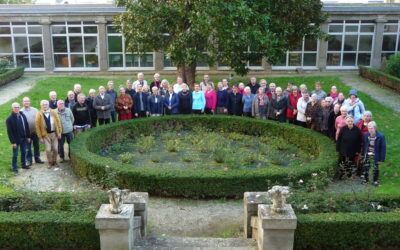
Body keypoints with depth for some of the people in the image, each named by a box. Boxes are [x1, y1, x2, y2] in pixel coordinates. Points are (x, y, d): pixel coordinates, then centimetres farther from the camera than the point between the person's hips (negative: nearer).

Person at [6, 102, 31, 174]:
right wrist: (13, 142, -16)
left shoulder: (23, 116, 0)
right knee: (15, 155, 5)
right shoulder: (9, 119, -14)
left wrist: (28, 136, 4)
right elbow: (9, 132, -14)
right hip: (16, 139, -4)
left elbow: (27, 127, 6)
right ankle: (14, 168, 17)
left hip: (23, 138, 5)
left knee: (23, 152, 17)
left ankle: (23, 165, 34)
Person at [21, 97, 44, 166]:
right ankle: (29, 161, 17)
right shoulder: (21, 112, -5)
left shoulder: (35, 110, 2)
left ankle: (37, 158, 28)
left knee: (36, 146, 13)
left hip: (35, 131, 2)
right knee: (28, 148, 5)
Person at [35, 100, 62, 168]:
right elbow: (37, 126, -4)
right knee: (48, 150, -2)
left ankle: (54, 161, 26)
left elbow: (58, 122, 4)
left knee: (55, 149, 6)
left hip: (54, 133, 2)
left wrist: (59, 132, -1)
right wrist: (40, 137, -6)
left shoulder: (53, 112, 1)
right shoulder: (39, 114, -5)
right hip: (46, 134, -2)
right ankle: (49, 162, 19)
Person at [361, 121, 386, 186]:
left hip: (375, 156, -3)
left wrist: (382, 158, -14)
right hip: (367, 155, 3)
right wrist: (363, 154, 7)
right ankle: (366, 179, 32)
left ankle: (376, 181, 26)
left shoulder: (381, 136, -17)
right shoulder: (366, 135, -5)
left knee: (375, 169, 10)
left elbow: (383, 148, -13)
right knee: (366, 168, 13)